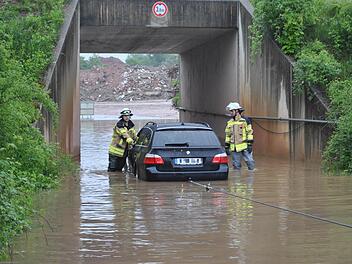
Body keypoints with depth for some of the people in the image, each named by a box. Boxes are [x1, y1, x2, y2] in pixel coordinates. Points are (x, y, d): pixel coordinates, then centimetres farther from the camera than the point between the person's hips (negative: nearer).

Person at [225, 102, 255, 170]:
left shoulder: (245, 121, -3)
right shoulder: (229, 123, 12)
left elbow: (250, 133, -4)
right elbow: (227, 135, 17)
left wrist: (250, 145, -9)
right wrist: (226, 147, 13)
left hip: (244, 147, -4)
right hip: (234, 149, 4)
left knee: (250, 162, -4)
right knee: (236, 165, 6)